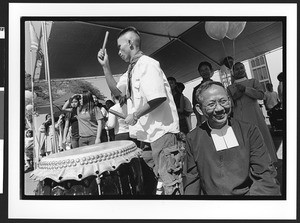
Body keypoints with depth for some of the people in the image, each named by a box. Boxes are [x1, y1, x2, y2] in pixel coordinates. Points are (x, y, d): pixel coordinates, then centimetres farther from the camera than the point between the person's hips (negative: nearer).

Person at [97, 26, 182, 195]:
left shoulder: (147, 64, -15)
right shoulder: (132, 69, 14)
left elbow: (158, 98, -25)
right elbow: (117, 91, 18)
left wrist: (136, 115, -15)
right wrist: (106, 66, 10)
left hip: (161, 130, -10)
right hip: (146, 132, 10)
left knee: (169, 178, -6)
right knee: (146, 178, 19)